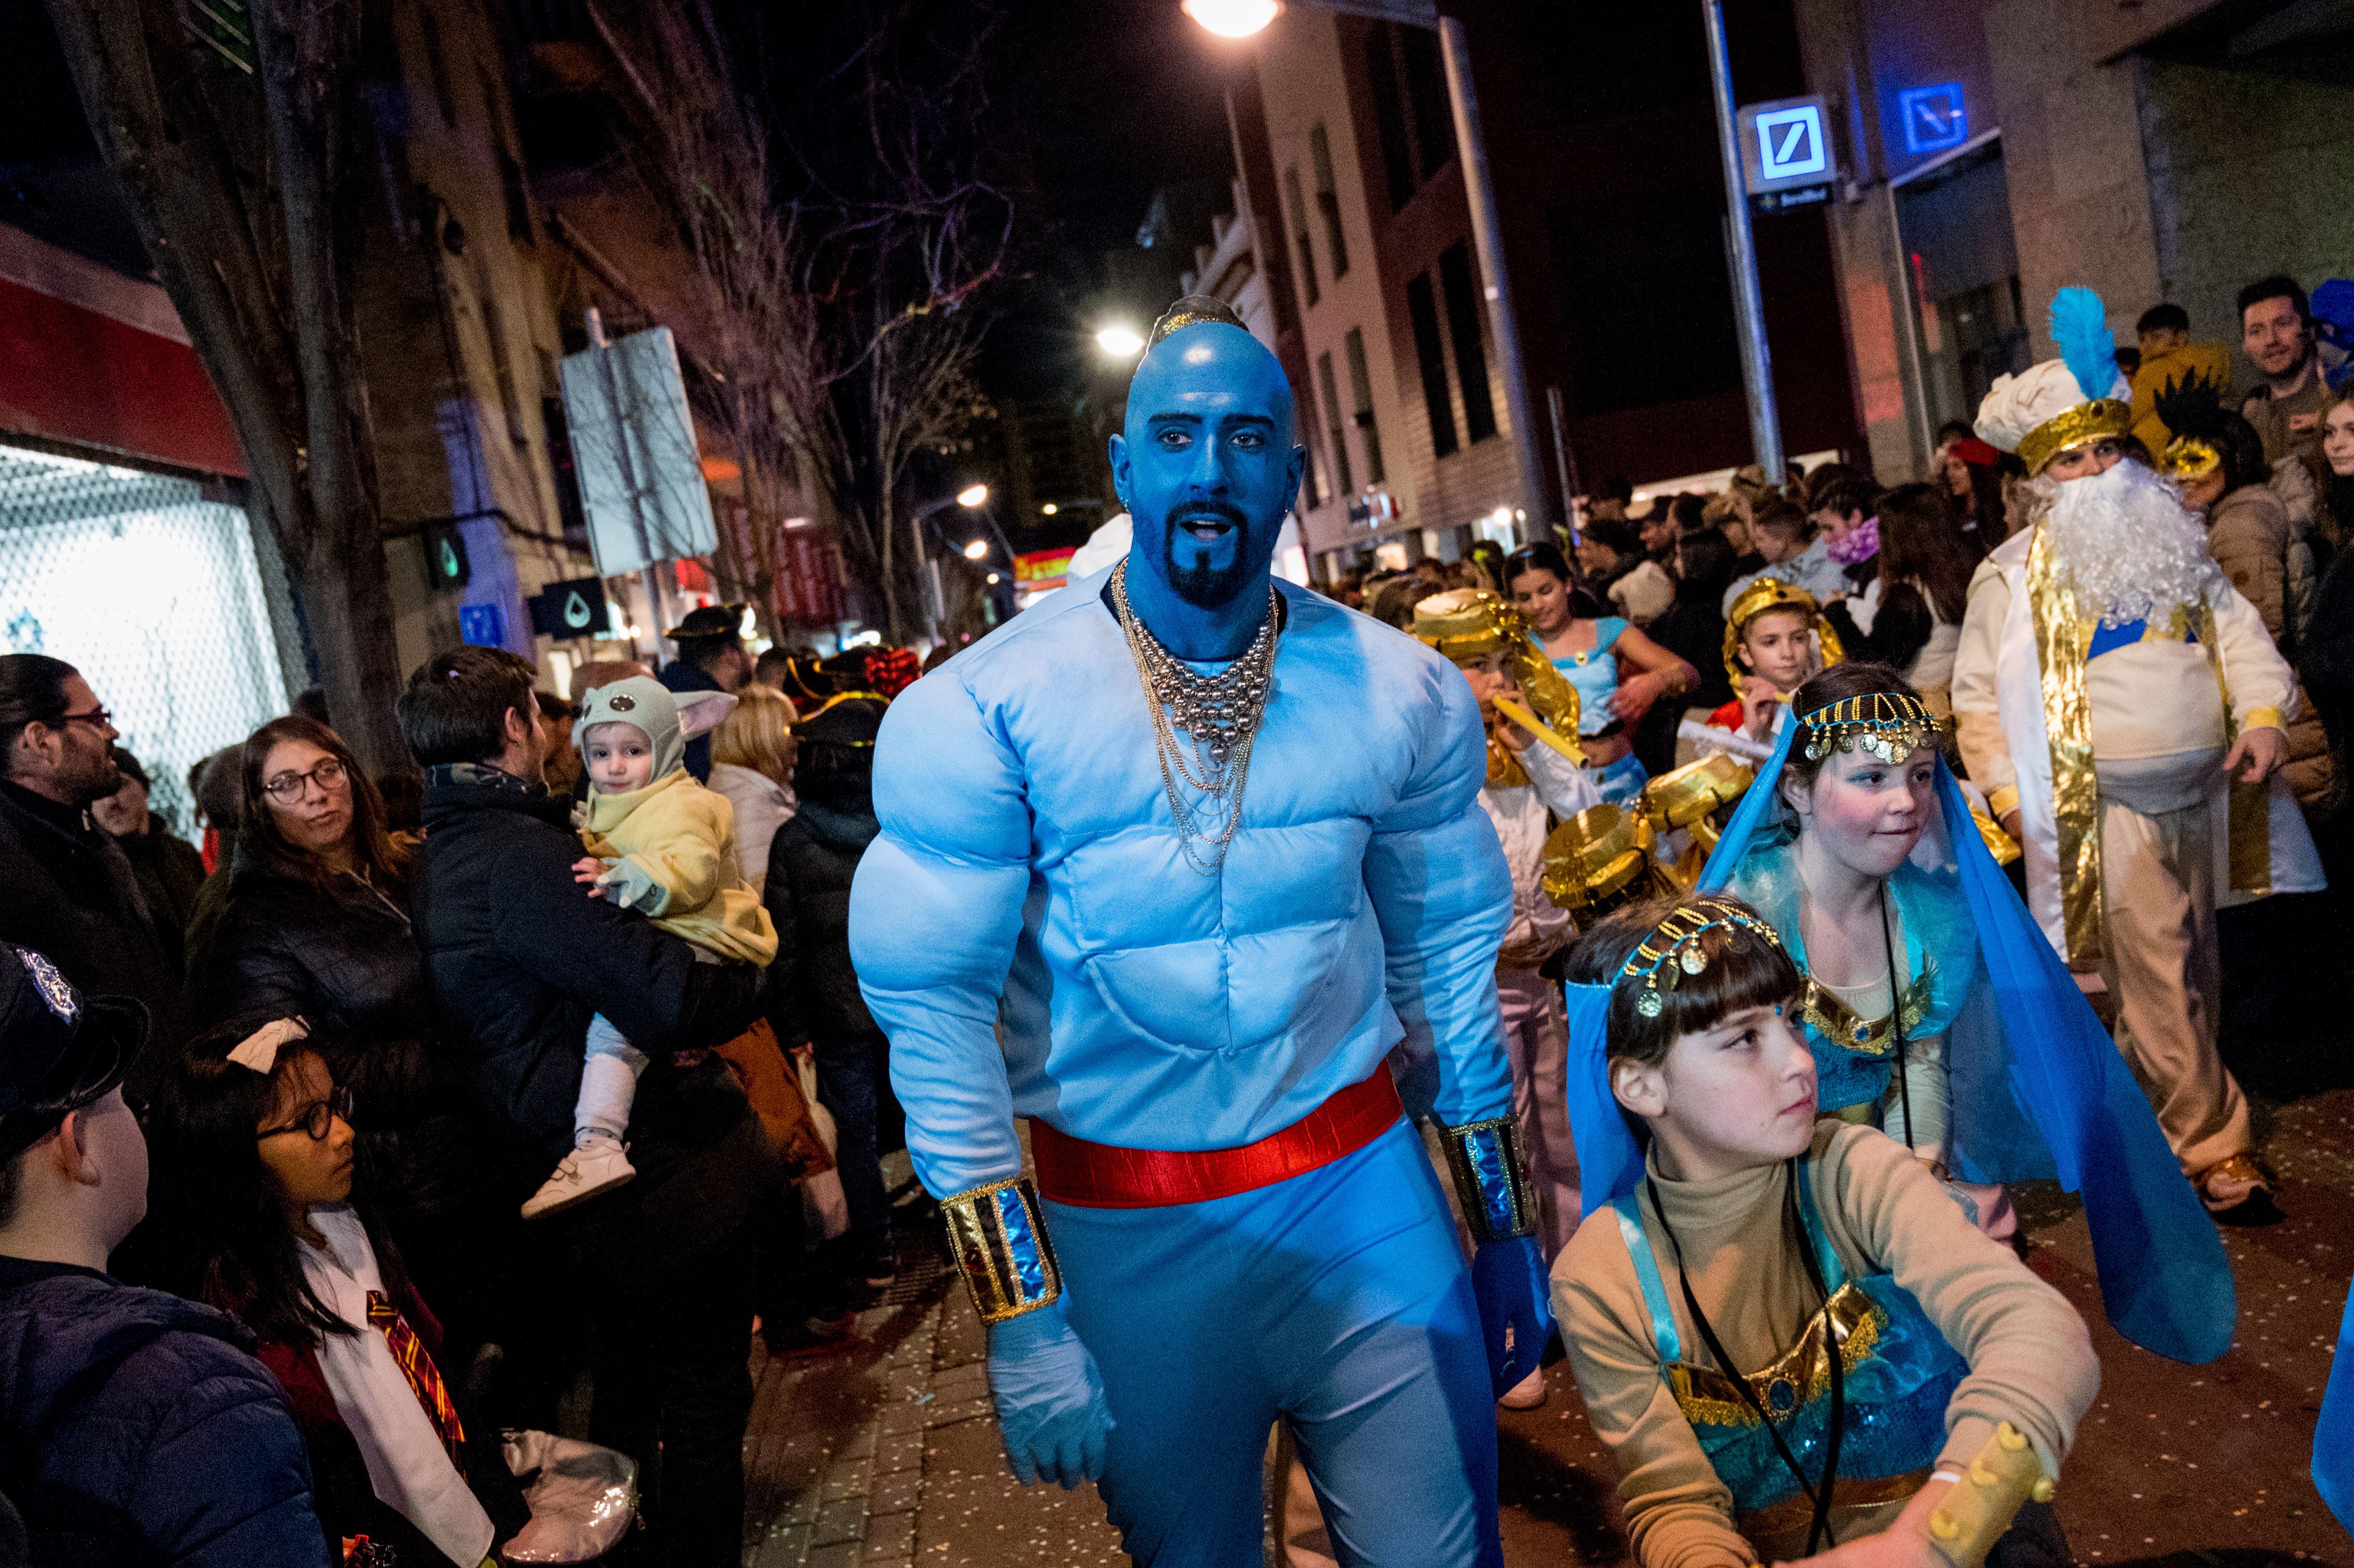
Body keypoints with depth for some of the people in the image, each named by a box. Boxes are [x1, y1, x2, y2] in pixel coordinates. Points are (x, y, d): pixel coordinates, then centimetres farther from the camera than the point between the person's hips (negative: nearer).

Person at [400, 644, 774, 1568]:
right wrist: (744, 981, -9)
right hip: (659, 1173, -10)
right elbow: (670, 999, -28)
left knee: (633, 1372, 27)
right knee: (704, 1393, 4)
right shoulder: (517, 854, -24)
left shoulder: (440, 858, 10)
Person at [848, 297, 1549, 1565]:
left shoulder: (1405, 695, -4)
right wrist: (1018, 1316, -12)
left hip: (1365, 1189, 2)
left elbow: (1450, 954, 7)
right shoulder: (978, 713, -13)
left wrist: (1504, 1225, 12)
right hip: (1126, 1233, -1)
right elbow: (934, 1011, -12)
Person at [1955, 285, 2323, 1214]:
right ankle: (2213, 1152, 5)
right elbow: (1979, 695, -5)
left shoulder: (2171, 543, 12)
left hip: (2199, 792, 6)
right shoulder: (2014, 576, -5)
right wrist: (2010, 793, -13)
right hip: (2104, 808, -6)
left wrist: (2262, 715, -6)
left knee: (2194, 973, 15)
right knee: (2159, 982, -6)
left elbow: (2235, 629, 11)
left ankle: (2144, 1112, 33)